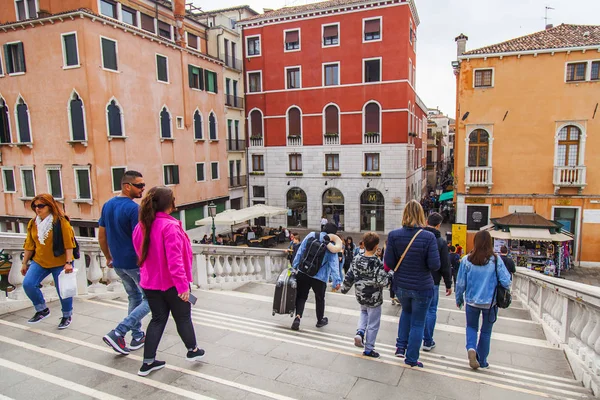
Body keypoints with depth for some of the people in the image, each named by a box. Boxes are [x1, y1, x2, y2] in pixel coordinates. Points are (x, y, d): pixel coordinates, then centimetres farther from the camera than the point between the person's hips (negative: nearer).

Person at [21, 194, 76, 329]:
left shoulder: (61, 222, -14)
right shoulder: (33, 223, 3)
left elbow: (68, 244, -16)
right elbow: (29, 245, 10)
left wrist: (68, 263, -20)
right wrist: (24, 263, 11)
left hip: (60, 263, -5)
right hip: (39, 261, 5)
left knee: (63, 290, 3)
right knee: (28, 284, -12)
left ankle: (67, 316, 27)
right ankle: (42, 310, 11)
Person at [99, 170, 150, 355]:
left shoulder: (107, 205, 5)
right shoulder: (134, 208, -20)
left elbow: (101, 236, 12)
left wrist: (108, 257, 22)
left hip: (118, 263, 8)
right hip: (136, 263, -8)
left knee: (134, 297, 21)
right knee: (150, 299, 4)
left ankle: (137, 337, 28)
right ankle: (117, 333, -2)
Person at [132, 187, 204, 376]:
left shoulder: (141, 226, -1)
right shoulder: (170, 226, -24)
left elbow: (140, 252, 10)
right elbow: (174, 259, -28)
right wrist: (183, 285, -25)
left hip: (150, 283, 6)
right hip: (171, 283, -6)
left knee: (158, 319, 18)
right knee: (183, 317, 14)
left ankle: (148, 362, 20)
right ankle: (192, 350, 34)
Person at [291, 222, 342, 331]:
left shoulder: (311, 235, -1)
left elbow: (300, 252, 0)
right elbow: (334, 263, -14)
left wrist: (294, 267, 7)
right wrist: (337, 280, -15)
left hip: (303, 273, 1)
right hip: (320, 276, -1)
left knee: (301, 296, 13)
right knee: (320, 298, 20)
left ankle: (298, 317, -8)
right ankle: (320, 320, 36)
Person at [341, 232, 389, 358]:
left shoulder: (356, 260, -5)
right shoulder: (377, 263, -20)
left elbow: (349, 276, 0)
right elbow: (382, 281, -24)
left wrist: (344, 288, 14)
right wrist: (390, 276, -6)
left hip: (360, 296, 5)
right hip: (374, 298, -5)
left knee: (364, 312, 32)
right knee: (373, 323, 9)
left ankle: (360, 332, 10)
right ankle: (368, 349, 19)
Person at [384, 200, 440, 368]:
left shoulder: (394, 235, -11)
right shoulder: (428, 237, -17)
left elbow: (389, 263, -10)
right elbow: (434, 265, -18)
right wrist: (421, 264, 3)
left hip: (401, 286, 3)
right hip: (422, 287, -3)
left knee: (406, 311, 31)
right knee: (418, 323, 14)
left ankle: (401, 346, 25)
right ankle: (411, 358, 24)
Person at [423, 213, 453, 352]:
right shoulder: (441, 241, -8)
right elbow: (445, 266, -6)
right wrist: (448, 285, 4)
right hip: (432, 282, -3)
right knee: (431, 310, 8)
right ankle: (428, 341, 14)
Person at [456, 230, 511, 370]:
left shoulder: (466, 260, -10)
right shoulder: (496, 260, -12)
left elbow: (460, 283, -4)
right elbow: (506, 282, -11)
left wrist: (459, 299, 11)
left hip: (471, 301, 0)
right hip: (490, 302, 0)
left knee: (471, 327, 20)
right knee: (486, 331, 16)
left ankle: (471, 348, -5)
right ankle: (482, 361, 25)